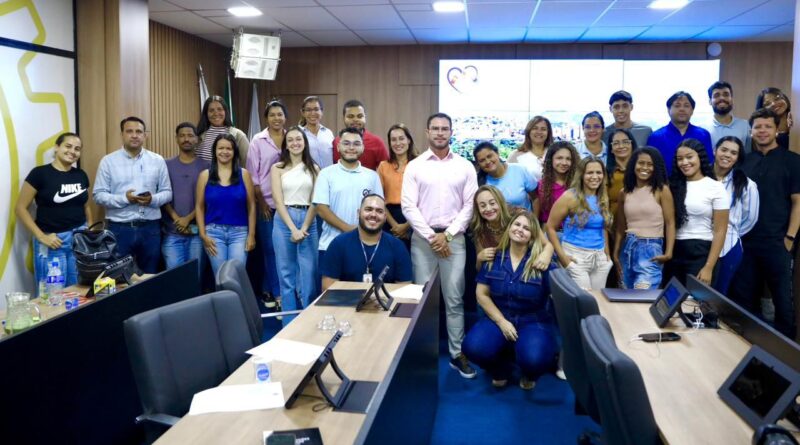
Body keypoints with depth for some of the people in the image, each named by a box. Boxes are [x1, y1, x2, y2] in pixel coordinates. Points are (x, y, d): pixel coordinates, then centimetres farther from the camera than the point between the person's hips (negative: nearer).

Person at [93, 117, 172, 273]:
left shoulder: (157, 160, 6)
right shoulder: (108, 161, 1)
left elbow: (167, 192, 7)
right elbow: (98, 195, -2)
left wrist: (153, 199, -14)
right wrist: (124, 198, -17)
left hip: (150, 228, 2)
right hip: (119, 229, -1)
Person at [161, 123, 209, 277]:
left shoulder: (205, 166, 6)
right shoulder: (167, 165, 8)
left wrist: (188, 219, -10)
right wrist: (176, 219, -10)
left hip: (197, 230, 0)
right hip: (172, 231, 0)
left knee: (195, 274, 4)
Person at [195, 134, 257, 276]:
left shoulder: (243, 174, 3)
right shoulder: (205, 175, 4)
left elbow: (251, 206, 4)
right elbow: (199, 207, 7)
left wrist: (252, 234, -1)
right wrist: (203, 234, -1)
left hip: (239, 232, 0)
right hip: (214, 232, 1)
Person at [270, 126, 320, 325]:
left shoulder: (313, 168, 7)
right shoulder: (277, 168, 4)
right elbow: (278, 201, -3)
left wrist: (304, 227, -10)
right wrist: (293, 228, -12)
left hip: (308, 221, 1)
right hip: (284, 221, 0)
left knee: (309, 272, 0)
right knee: (287, 273, 4)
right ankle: (290, 323, 13)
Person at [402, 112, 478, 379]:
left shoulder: (465, 166, 6)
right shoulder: (414, 167, 4)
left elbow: (470, 205, 2)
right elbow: (408, 206, -2)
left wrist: (448, 235, -7)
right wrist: (431, 236, -9)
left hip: (454, 238, 0)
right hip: (423, 237, 0)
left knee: (454, 299, 3)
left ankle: (457, 354, 11)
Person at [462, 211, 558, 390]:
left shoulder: (541, 262, -7)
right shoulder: (494, 258, 0)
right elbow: (482, 294, 1)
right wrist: (502, 322, -8)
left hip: (534, 321, -2)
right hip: (499, 318, 2)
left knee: (534, 358, -33)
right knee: (473, 347, -28)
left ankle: (529, 374, 10)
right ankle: (501, 369, 11)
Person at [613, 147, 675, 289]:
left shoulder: (662, 190, -3)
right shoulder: (624, 192, 9)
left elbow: (670, 223, -4)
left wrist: (668, 252, -14)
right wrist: (615, 253, 14)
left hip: (651, 248, -5)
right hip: (628, 247, 5)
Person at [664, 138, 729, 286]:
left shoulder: (716, 188, -3)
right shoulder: (674, 186, 9)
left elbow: (719, 232, -6)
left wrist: (708, 268, -12)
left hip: (700, 254, -4)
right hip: (674, 253, 4)